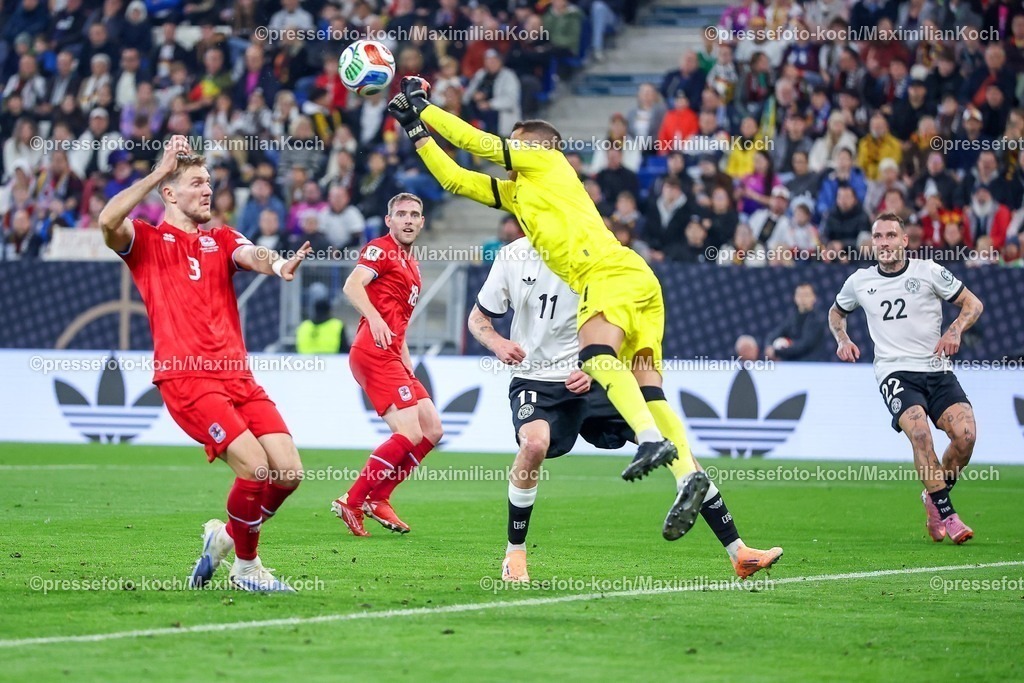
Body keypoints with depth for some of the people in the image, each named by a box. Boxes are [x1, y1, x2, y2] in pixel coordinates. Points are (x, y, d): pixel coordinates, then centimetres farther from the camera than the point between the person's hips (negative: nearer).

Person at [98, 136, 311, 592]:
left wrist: (277, 265, -28)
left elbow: (251, 256, -3)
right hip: (185, 378, -6)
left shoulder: (222, 239, 21)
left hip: (236, 375, 6)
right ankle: (245, 567, 4)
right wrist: (158, 172, -13)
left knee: (288, 472, -5)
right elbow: (108, 221, -16)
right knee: (254, 466, -19)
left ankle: (225, 534, 21)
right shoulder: (146, 241, 7)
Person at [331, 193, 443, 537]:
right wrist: (375, 318, -39)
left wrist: (408, 364, 26)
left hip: (392, 357, 10)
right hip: (374, 354, -10)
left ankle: (377, 499, 12)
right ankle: (351, 502, -9)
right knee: (410, 434, -17)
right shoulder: (380, 250, -5)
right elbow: (352, 286, -23)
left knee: (432, 430, 7)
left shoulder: (411, 265, 24)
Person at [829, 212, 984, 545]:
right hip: (895, 372, 0)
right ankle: (946, 514, -21)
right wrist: (842, 339, 11)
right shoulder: (859, 281, 10)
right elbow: (836, 312, 31)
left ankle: (934, 499, 8)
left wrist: (954, 330, -8)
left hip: (937, 369, 0)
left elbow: (973, 303, 10)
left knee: (966, 434, -21)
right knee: (919, 431, -29)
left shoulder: (928, 271, 3)